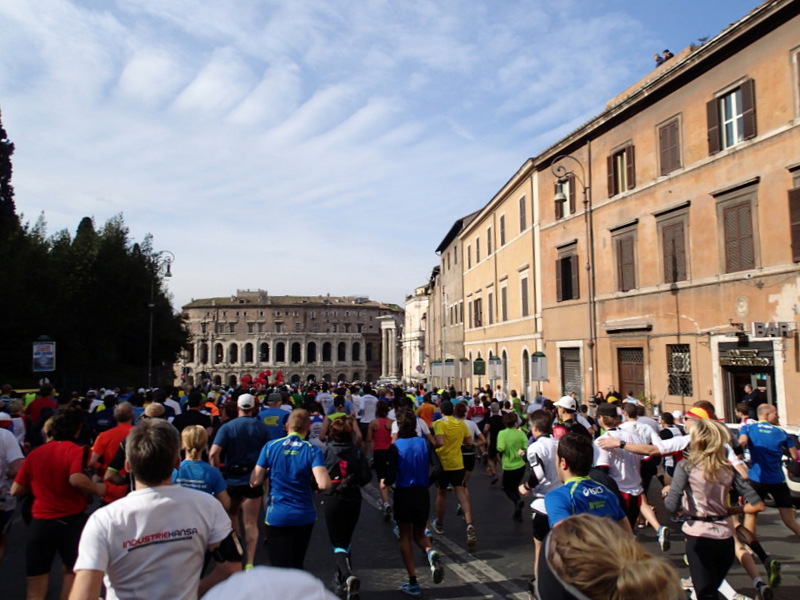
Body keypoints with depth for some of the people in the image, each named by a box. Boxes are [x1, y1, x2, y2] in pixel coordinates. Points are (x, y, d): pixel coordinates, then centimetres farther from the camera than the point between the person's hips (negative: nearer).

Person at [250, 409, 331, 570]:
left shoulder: (270, 446, -4)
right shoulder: (312, 450, -8)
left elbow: (255, 482, -5)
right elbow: (324, 484, -20)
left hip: (276, 516, -1)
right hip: (304, 516, 1)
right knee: (297, 566, 22)